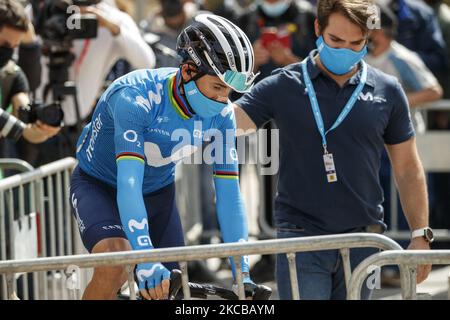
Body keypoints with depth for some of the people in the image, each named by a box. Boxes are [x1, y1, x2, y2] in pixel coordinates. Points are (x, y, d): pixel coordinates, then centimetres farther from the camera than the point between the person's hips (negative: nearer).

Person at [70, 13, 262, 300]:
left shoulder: (221, 115, -18)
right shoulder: (135, 97, -34)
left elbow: (229, 194, -15)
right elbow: (128, 185, -42)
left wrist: (242, 275, -22)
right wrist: (146, 261, -52)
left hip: (158, 191, 5)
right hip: (100, 186, -5)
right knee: (115, 264, -33)